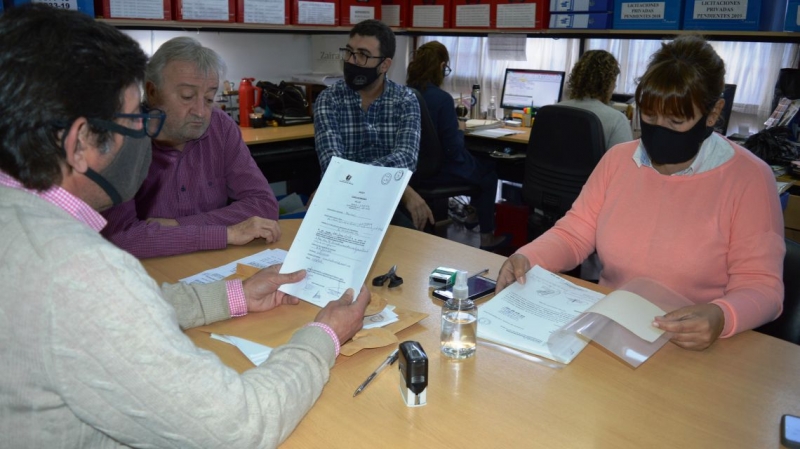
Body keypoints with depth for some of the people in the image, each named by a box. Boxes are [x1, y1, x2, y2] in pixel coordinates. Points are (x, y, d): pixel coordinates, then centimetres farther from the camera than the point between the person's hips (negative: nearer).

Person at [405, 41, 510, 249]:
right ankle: (486, 236, 24)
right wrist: (460, 132, 1)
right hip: (435, 170, -7)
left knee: (477, 161, 30)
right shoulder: (441, 98, -21)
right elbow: (454, 150, -18)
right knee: (489, 171, 19)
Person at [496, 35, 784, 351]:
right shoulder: (617, 159, 8)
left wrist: (721, 318, -28)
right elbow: (574, 233, 9)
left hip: (690, 348, -3)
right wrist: (526, 259, -10)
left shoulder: (749, 179, -4)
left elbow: (761, 285, -7)